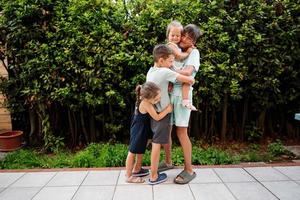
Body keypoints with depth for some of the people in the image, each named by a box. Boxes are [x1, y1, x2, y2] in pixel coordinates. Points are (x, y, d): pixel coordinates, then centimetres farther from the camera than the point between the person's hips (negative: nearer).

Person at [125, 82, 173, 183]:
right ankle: (129, 176, 18)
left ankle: (137, 169, 41)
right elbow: (157, 117, -24)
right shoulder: (146, 104, -34)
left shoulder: (144, 98, -11)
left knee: (141, 150, 22)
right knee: (133, 152, 4)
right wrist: (168, 109, -16)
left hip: (143, 129, 9)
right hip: (138, 131, -9)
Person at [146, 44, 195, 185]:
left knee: (155, 142, 16)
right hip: (162, 113, -8)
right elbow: (190, 80, -19)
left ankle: (154, 171, 28)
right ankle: (153, 176, 14)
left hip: (153, 111, 8)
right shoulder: (165, 72, -19)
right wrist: (190, 82, 2)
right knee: (157, 143, 1)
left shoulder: (150, 71, 5)